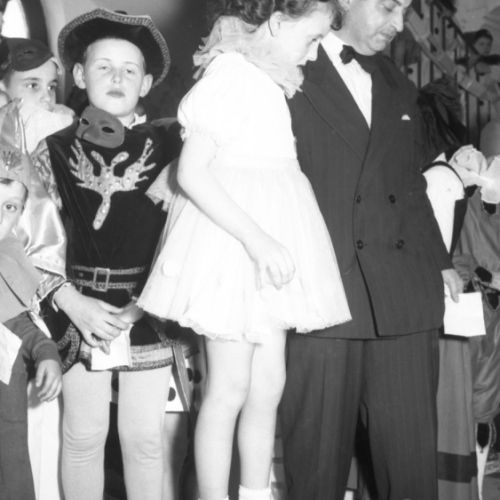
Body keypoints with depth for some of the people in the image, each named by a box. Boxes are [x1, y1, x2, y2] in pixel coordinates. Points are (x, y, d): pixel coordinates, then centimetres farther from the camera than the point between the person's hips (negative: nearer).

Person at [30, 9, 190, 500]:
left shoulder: (166, 147, 1)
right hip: (79, 311, 0)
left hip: (148, 311, 0)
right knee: (83, 435, 8)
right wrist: (72, 302, -9)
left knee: (145, 437, 7)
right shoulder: (54, 151, 1)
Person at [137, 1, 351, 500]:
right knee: (230, 388, -1)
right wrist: (255, 238, -25)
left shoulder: (268, 83, 13)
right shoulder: (227, 76, -13)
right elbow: (191, 172, -19)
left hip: (268, 241, 9)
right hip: (231, 243, -9)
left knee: (268, 384, 12)